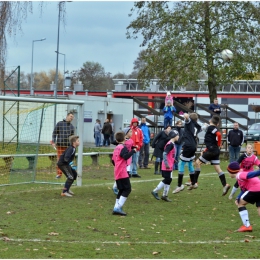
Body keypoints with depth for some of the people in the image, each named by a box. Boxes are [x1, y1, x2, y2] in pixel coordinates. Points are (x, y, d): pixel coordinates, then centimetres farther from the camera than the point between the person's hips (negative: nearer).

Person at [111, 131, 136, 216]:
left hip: (117, 173, 9)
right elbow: (126, 156, -25)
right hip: (123, 173, -9)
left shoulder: (116, 148, 16)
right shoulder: (123, 147, -9)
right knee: (127, 189, -6)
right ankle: (118, 208, -16)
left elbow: (113, 160, 21)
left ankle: (116, 208, 8)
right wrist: (133, 151, -15)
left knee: (121, 190, 14)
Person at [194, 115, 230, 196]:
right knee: (218, 168, 5)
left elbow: (218, 134, -26)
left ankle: (194, 182, 3)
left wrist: (218, 145, -13)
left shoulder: (210, 128, -8)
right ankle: (225, 185, -6)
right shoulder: (214, 129, 17)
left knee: (197, 162, 2)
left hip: (211, 151, -8)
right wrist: (204, 151, 19)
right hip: (215, 151, 8)